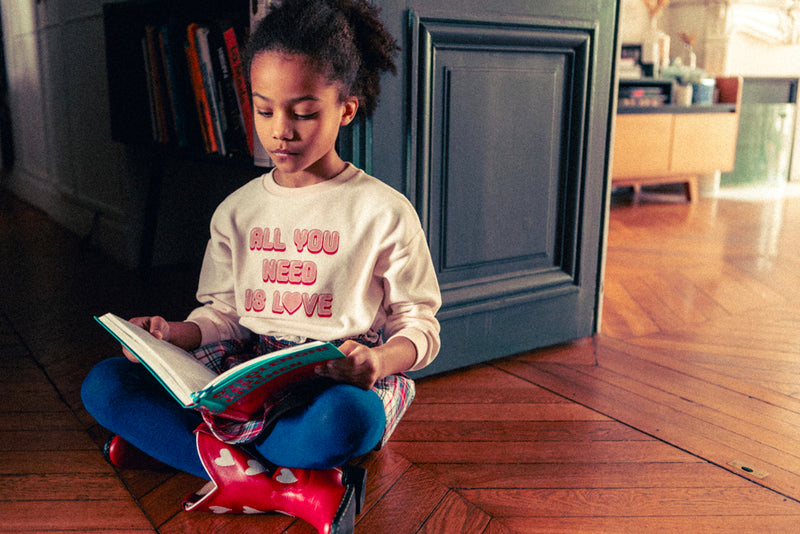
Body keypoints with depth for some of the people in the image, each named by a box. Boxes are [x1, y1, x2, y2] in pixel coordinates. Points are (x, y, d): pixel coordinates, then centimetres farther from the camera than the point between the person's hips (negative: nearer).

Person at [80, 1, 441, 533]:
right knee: (102, 384, -15)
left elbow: (419, 321, -1)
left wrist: (382, 360, -24)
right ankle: (297, 491, -27)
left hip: (343, 381, -4)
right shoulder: (237, 210, 12)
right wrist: (174, 334, -8)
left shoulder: (385, 211, -3)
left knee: (346, 419, -42)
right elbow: (223, 312, 15)